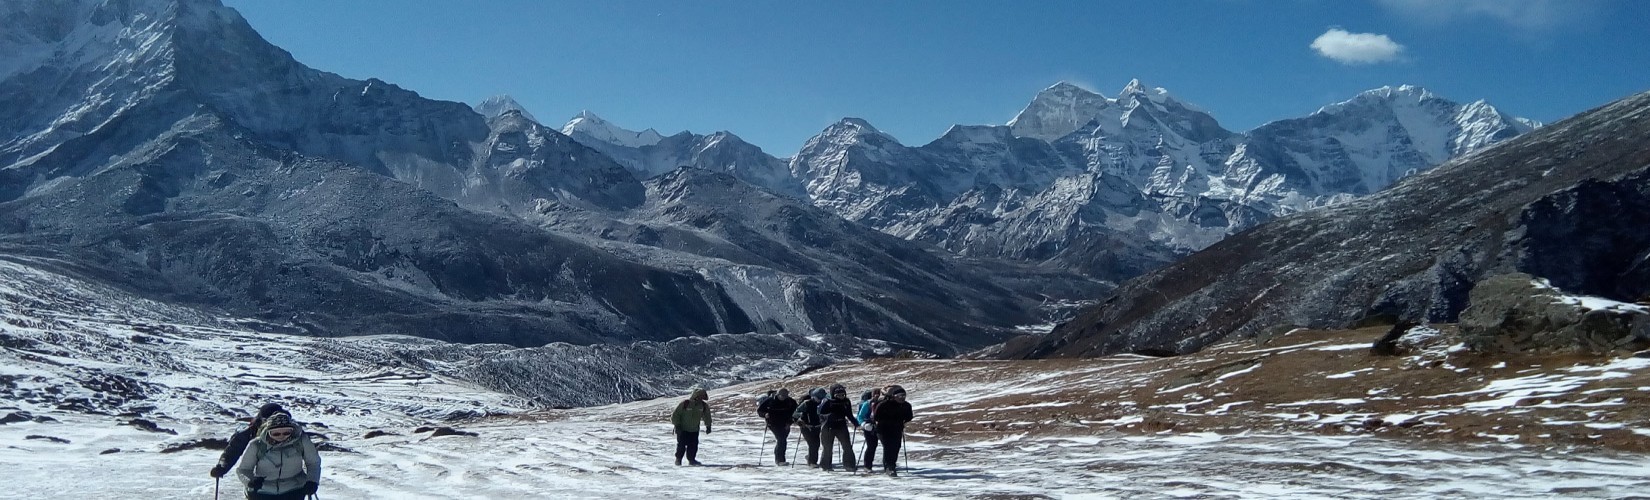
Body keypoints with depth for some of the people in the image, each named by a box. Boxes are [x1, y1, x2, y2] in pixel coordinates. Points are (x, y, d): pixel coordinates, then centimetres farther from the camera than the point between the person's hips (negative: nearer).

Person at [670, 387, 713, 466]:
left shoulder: (704, 406, -3)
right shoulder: (685, 403, -16)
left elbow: (707, 416, 16)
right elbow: (675, 415, -10)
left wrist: (708, 426, 15)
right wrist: (677, 425, -13)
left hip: (694, 430, 4)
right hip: (682, 429, -4)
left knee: (693, 445, -3)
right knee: (682, 444, -8)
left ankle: (691, 460, 11)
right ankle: (678, 459, 8)